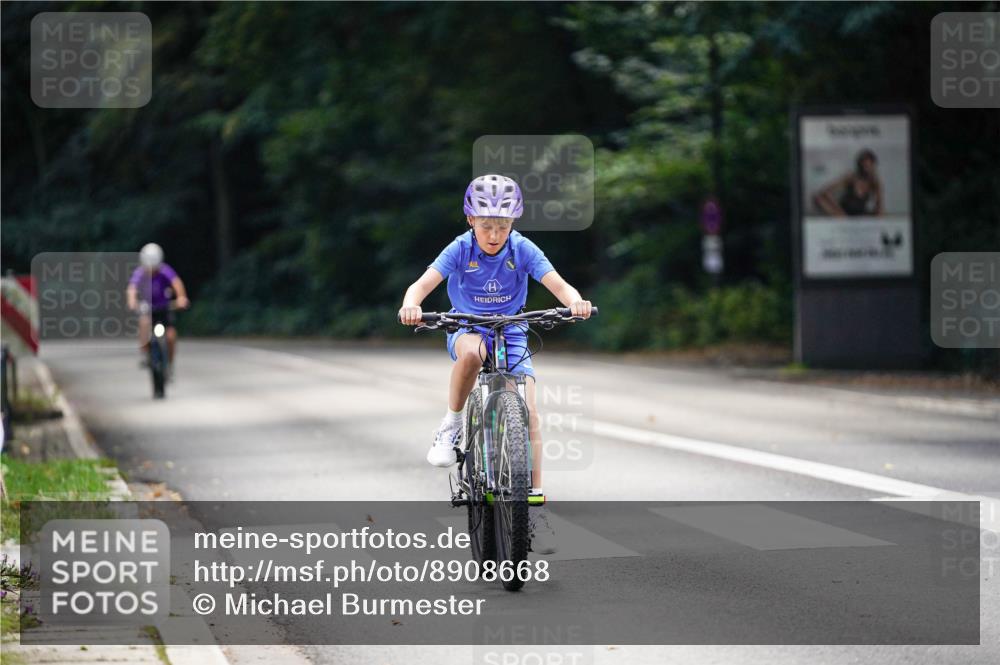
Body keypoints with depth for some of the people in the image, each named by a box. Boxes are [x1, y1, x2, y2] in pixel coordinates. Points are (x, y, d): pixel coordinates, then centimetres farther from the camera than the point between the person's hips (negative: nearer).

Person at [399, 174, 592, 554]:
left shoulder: (522, 250, -10)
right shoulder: (460, 250, -13)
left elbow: (557, 284, -20)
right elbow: (423, 284, -23)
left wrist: (575, 301, -43)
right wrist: (411, 305, -46)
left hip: (512, 336, 1)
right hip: (467, 330, -1)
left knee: (528, 415, -14)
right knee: (471, 352, -40)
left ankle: (536, 504, -9)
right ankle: (451, 427, -19)